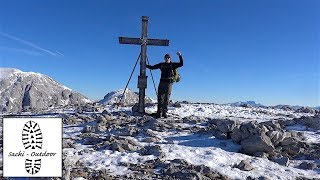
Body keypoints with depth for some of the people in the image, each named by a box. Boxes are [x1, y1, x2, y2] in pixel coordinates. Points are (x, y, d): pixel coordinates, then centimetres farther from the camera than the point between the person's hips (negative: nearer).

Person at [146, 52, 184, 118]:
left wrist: (180, 56, -12)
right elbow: (152, 67, 20)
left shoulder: (173, 65, 8)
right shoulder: (161, 65, 15)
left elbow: (181, 64, -3)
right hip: (162, 82, 2)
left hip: (169, 83, -2)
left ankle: (165, 112, 4)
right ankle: (159, 112, 1)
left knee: (166, 98, -1)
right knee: (160, 98, -3)